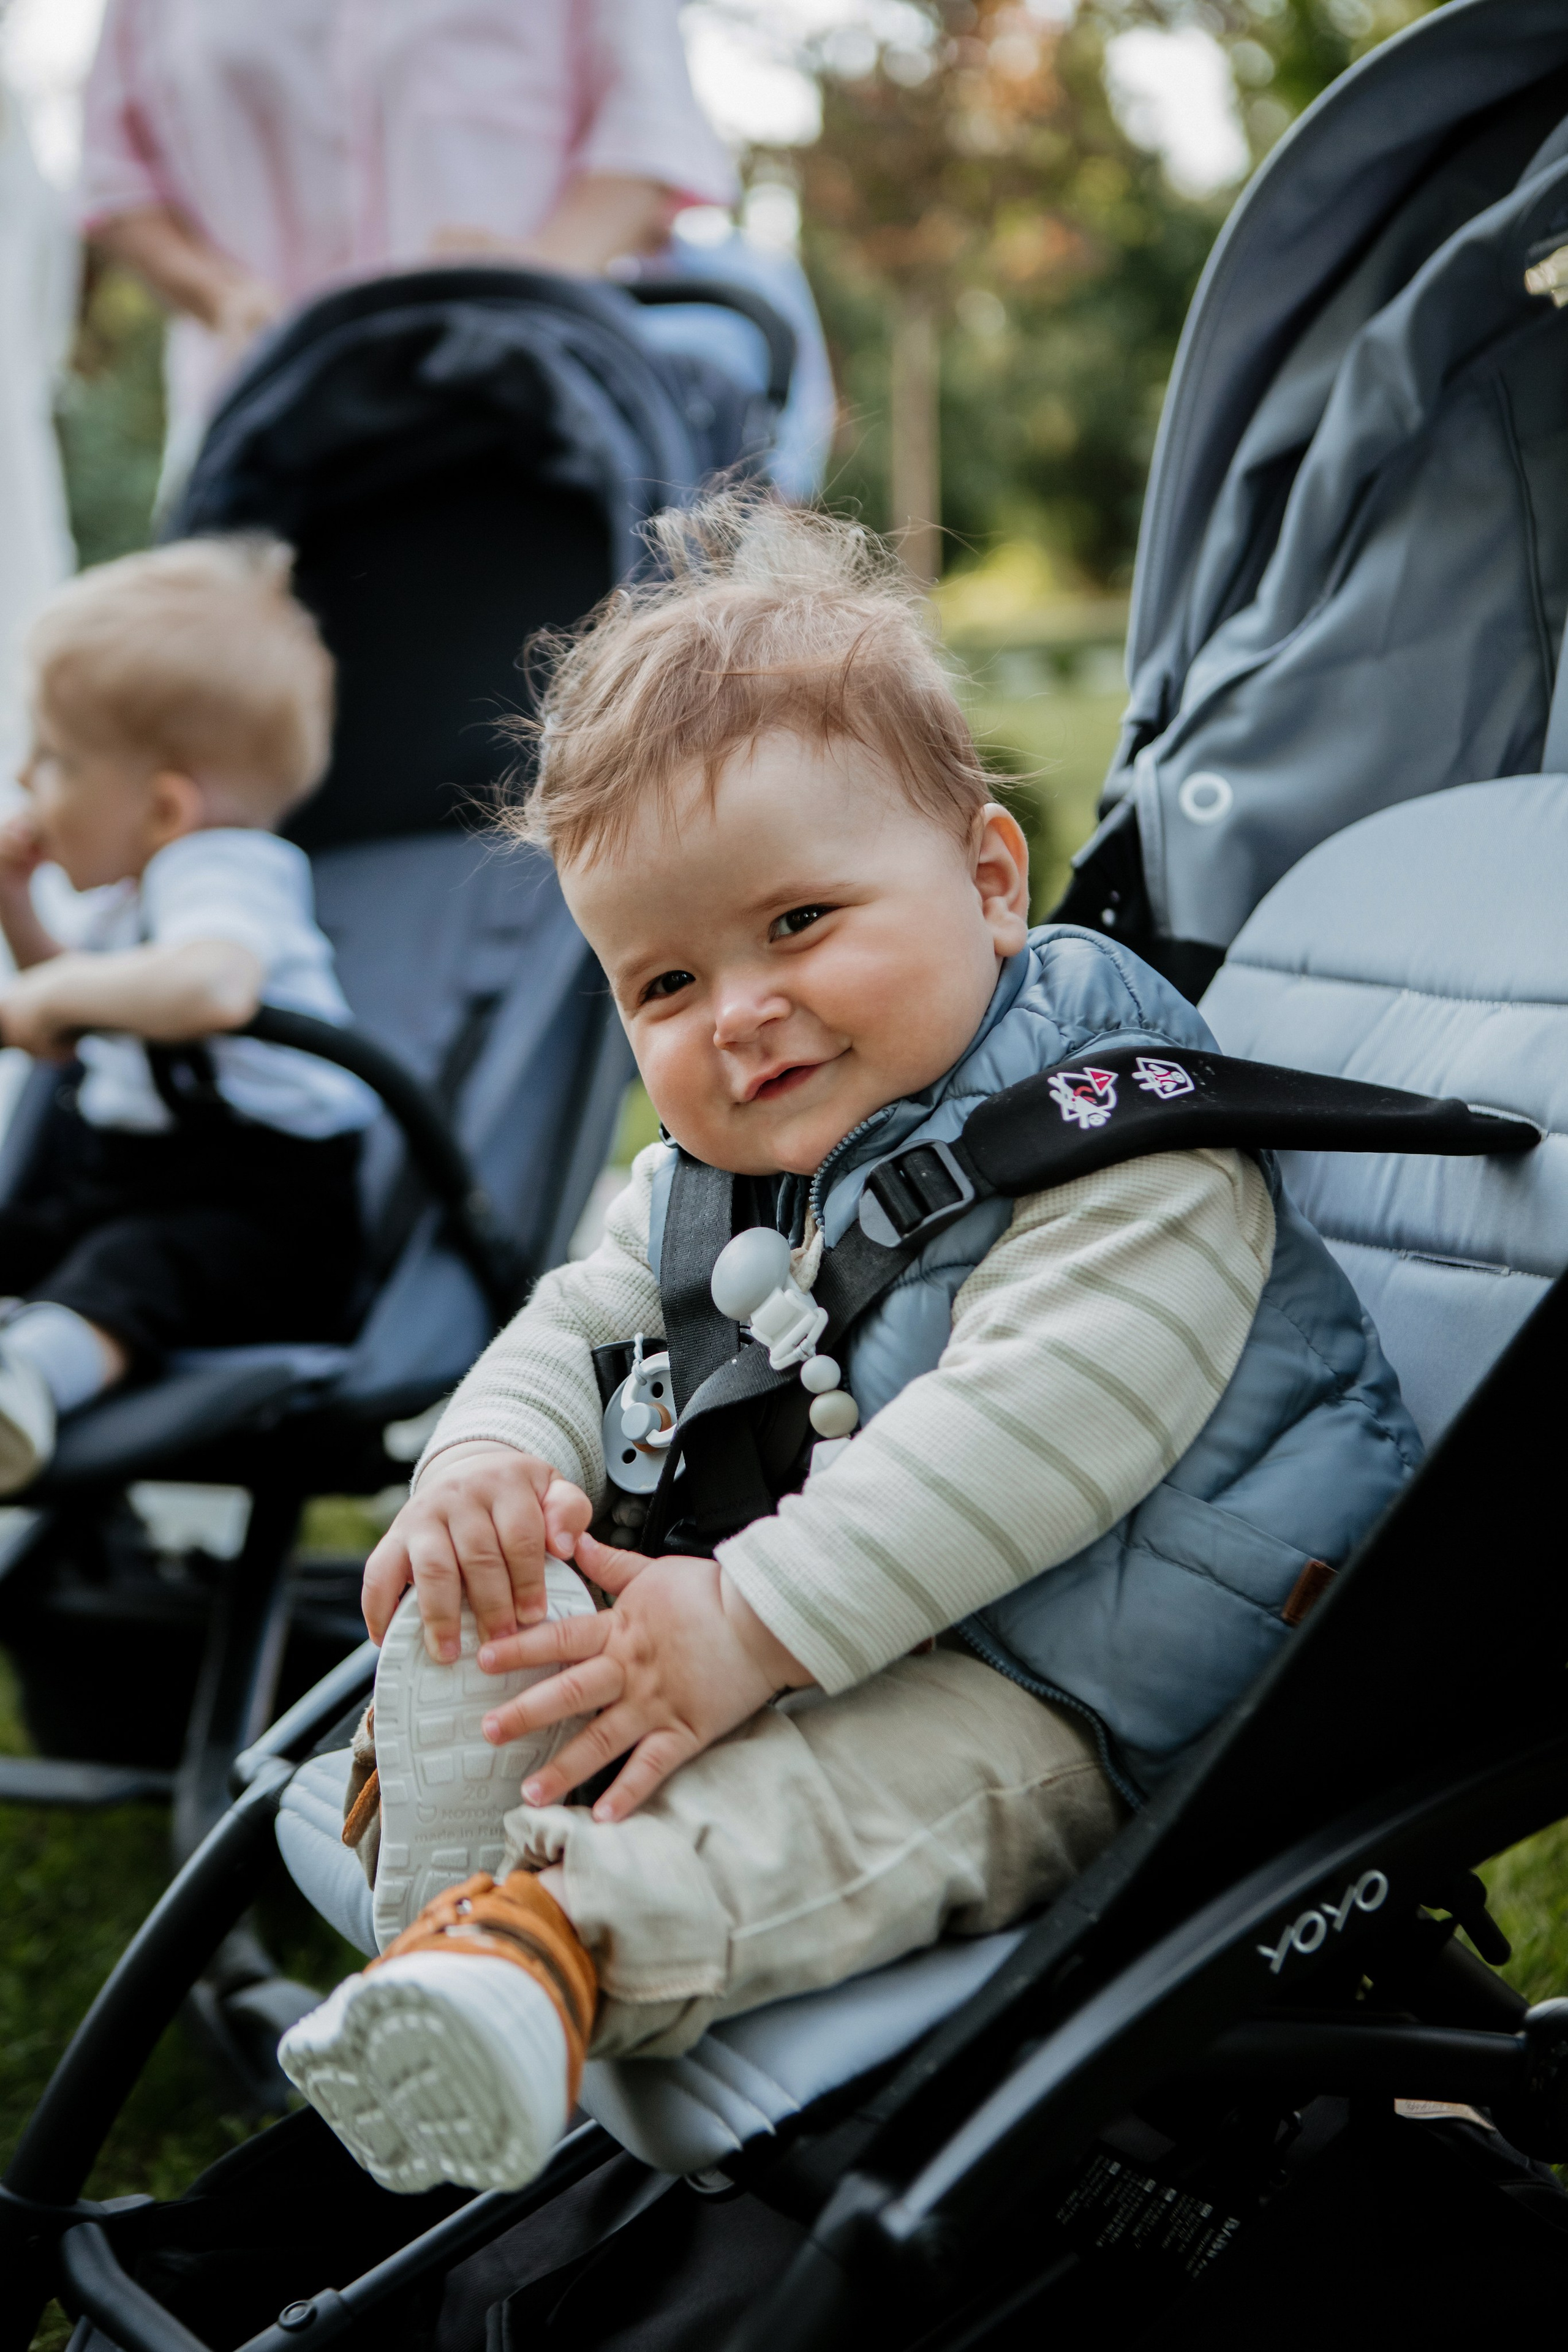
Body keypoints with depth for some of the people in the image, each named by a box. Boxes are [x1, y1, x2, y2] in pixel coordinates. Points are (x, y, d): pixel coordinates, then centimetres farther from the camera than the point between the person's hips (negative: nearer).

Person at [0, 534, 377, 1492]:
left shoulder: (219, 874, -17)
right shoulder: (134, 890, 16)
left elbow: (214, 985, -45)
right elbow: (78, 1037, 36)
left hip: (256, 1205, -12)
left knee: (133, 1263, -38)